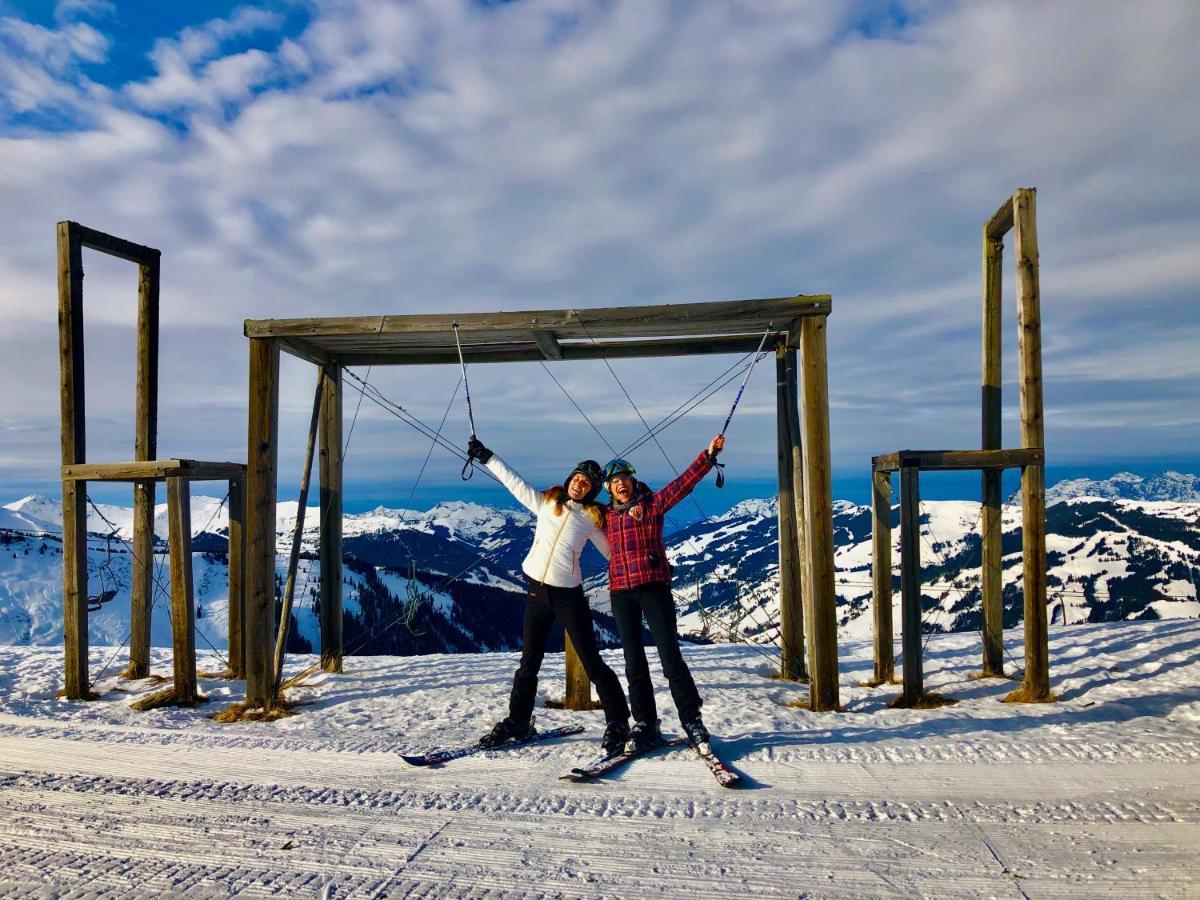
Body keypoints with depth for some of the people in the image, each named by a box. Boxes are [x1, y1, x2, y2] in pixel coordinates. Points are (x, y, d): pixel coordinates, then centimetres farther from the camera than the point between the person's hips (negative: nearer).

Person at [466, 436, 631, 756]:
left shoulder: (592, 517, 2)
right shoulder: (545, 501, 8)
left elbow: (612, 550, 7)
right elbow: (513, 481, 14)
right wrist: (486, 456, 16)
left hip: (568, 594, -3)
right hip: (537, 590, 3)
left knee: (592, 662, -3)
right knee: (529, 663, 13)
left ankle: (618, 723, 10)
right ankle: (518, 722, 27)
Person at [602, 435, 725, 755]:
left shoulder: (652, 504, 3)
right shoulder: (607, 516, 14)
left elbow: (684, 482, -6)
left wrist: (709, 456, -15)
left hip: (654, 587, -4)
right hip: (621, 592, 4)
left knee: (670, 656, -6)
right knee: (634, 662, 6)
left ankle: (692, 720, 4)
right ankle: (645, 725, 15)